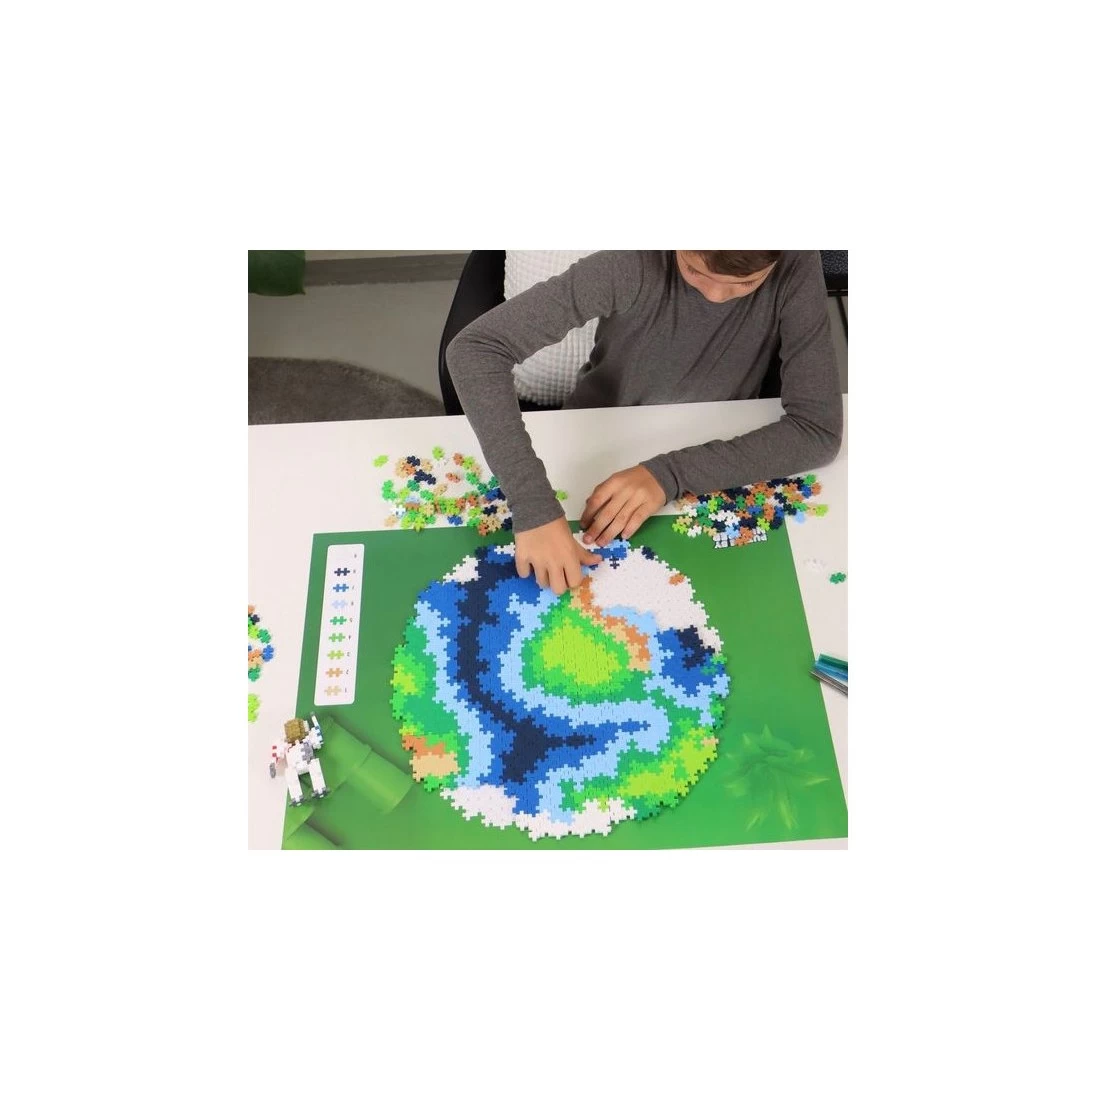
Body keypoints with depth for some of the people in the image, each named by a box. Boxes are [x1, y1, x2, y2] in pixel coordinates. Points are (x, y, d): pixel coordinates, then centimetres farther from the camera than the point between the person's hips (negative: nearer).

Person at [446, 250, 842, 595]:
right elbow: (474, 349, -36)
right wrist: (534, 505, -47)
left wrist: (673, 472, -35)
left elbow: (819, 428, -24)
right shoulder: (633, 263, -30)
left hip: (718, 466, 2)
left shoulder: (797, 270, -23)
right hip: (594, 454, -2)